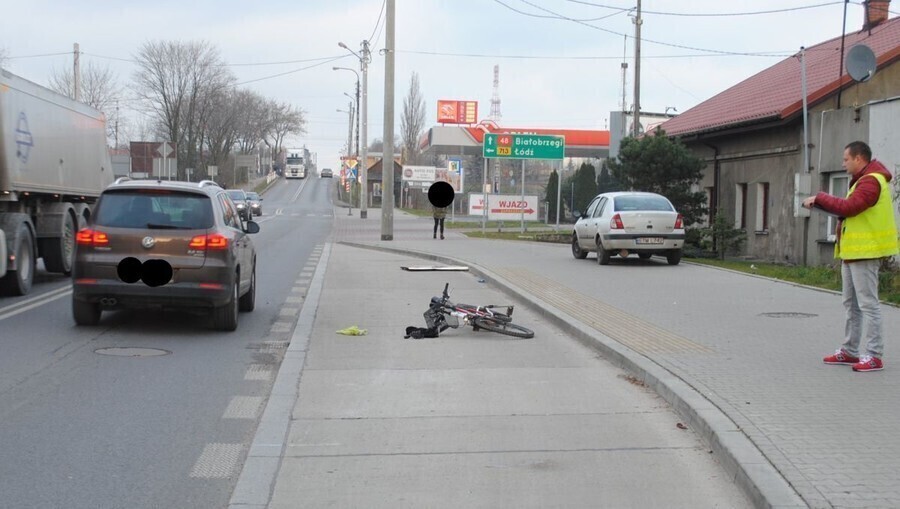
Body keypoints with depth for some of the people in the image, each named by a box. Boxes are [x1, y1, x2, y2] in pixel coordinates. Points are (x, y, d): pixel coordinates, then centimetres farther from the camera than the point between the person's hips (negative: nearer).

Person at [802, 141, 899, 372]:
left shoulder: (871, 181, -15)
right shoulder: (863, 180, 20)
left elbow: (848, 207, -24)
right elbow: (848, 208, 14)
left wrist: (819, 198, -14)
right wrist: (819, 202, -1)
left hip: (864, 252, -11)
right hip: (852, 252, 11)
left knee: (868, 303, -9)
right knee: (852, 304, 15)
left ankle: (874, 356, -6)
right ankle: (849, 351, 22)